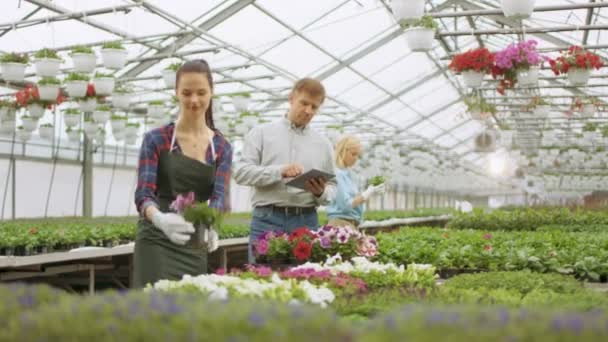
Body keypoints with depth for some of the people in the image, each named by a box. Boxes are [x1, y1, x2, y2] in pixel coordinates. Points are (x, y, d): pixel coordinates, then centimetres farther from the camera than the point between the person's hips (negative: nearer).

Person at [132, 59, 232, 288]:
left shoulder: (222, 147, 5)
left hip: (197, 246, 4)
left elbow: (220, 195, -9)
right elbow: (143, 193, -13)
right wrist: (160, 218, -37)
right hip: (158, 243, -3)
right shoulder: (156, 139, -3)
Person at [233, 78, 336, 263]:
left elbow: (332, 186, 14)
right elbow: (241, 172, -3)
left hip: (307, 221, 2)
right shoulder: (261, 133, 7)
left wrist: (321, 193, -9)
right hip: (268, 220, -2)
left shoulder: (323, 143, 14)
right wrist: (279, 172, -17)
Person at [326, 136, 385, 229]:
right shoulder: (337, 174, -11)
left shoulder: (348, 173, 15)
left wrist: (371, 192, 3)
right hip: (341, 223, -9)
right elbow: (346, 204, -15)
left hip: (351, 224, 9)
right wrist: (368, 194, -14)